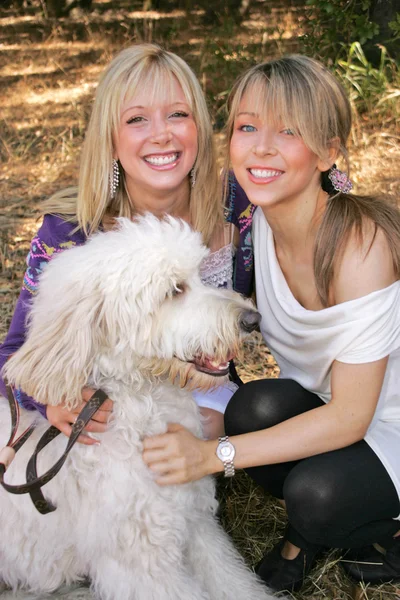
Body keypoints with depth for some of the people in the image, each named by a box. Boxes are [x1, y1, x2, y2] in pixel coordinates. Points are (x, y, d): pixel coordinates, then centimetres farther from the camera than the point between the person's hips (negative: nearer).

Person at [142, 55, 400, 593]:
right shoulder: (253, 219, -10)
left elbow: (350, 416, -26)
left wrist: (214, 455, -31)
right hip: (323, 414, 5)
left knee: (316, 494, -31)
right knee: (256, 407, -26)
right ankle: (308, 533, 5)